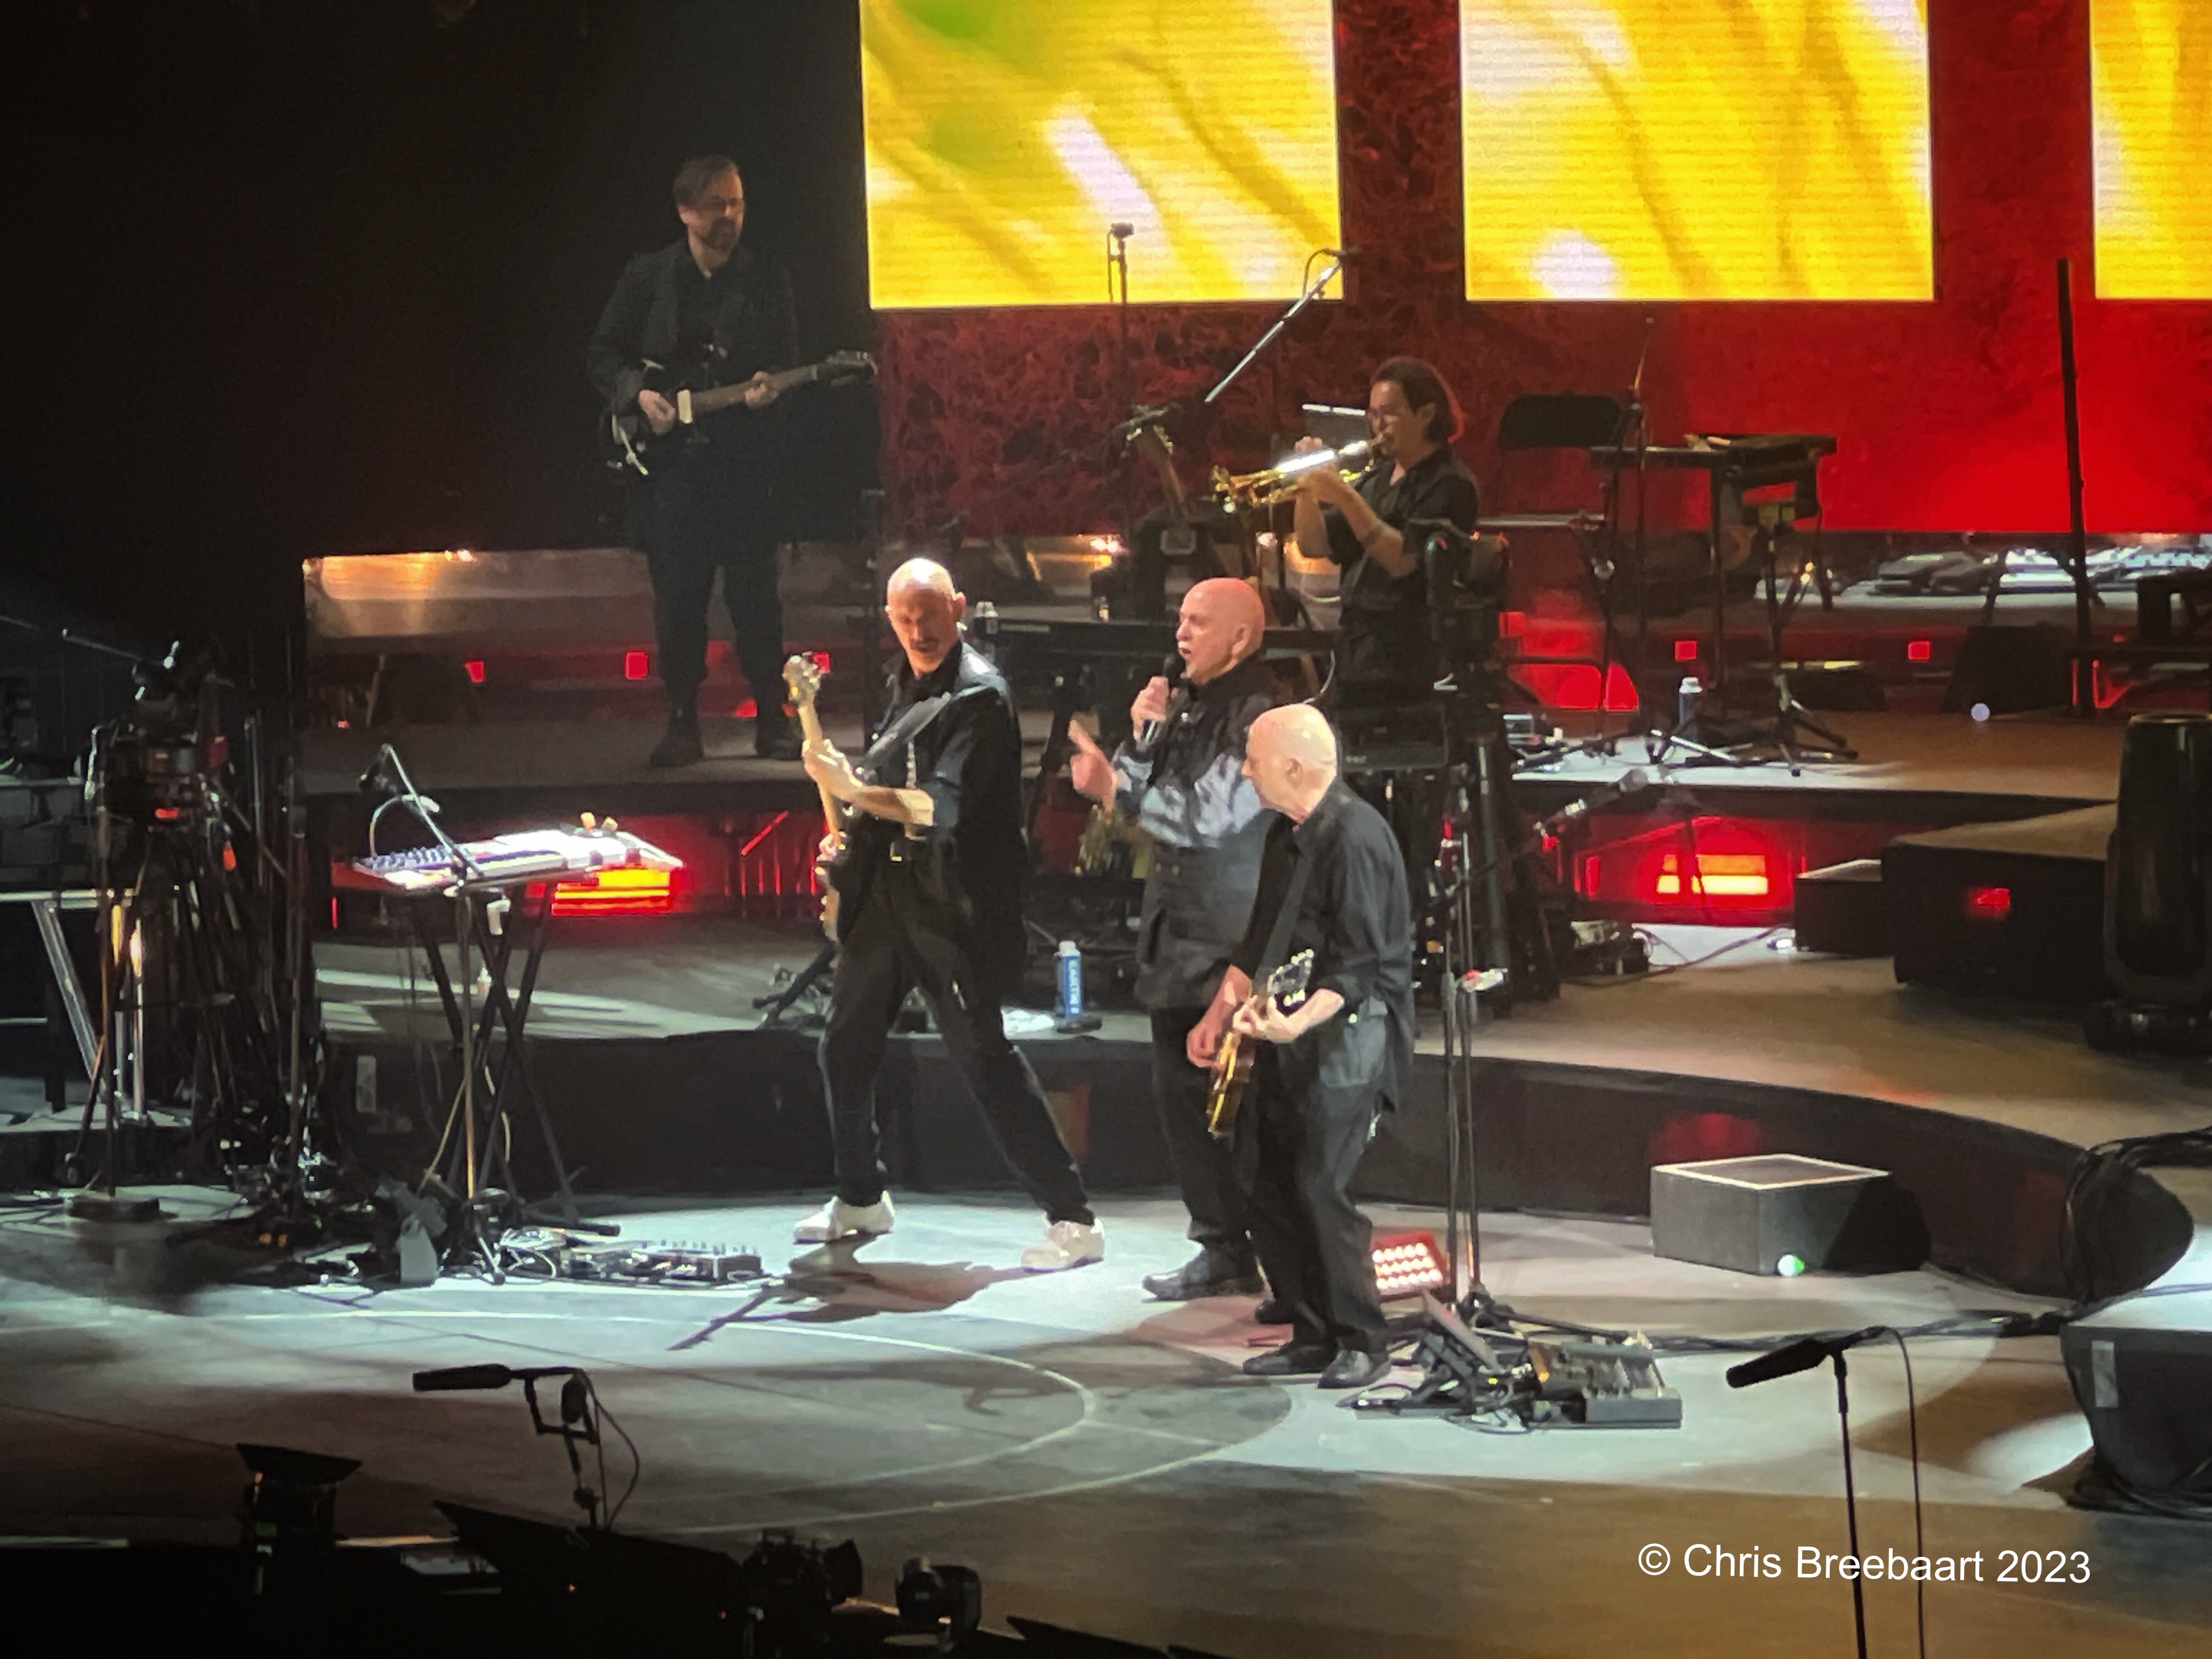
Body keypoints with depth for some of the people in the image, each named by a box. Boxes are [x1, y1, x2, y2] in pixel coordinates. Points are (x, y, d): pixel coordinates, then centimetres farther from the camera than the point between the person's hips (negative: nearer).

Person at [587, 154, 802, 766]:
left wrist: (769, 385, -15)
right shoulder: (647, 277, 4)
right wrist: (638, 394, -8)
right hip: (669, 459, 0)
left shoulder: (766, 279, 4)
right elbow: (603, 355, 9)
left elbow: (789, 359, 6)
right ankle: (682, 725, 10)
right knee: (678, 597, 2)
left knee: (755, 595, -3)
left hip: (745, 457, 0)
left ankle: (772, 721, 5)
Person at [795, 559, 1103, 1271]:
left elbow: (943, 807, -24)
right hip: (887, 889, 9)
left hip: (952, 903, -9)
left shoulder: (979, 696, -14)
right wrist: (854, 835, 13)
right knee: (845, 1046, 15)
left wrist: (854, 790, -26)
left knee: (984, 1056, -11)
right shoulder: (907, 679, 13)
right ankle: (860, 1200, 33)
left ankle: (1073, 1220, -9)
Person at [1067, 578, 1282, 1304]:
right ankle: (1221, 1249, 17)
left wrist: (1117, 789, -27)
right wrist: (1146, 734, -3)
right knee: (1182, 1092, 10)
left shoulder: (1258, 715, -13)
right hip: (1177, 934, 9)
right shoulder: (1187, 706, 15)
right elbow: (1137, 792, 13)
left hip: (1233, 941, -9)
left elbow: (1208, 814, -23)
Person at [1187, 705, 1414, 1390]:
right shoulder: (1286, 834, 14)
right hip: (1286, 1035, 10)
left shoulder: (1354, 838, -17)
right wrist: (1221, 1013, 18)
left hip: (1346, 1038, -10)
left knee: (1320, 1190, -14)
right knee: (1270, 1192, 7)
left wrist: (1300, 1020, -32)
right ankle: (1312, 1337, 14)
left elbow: (1360, 964, -21)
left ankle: (1362, 1344, -4)